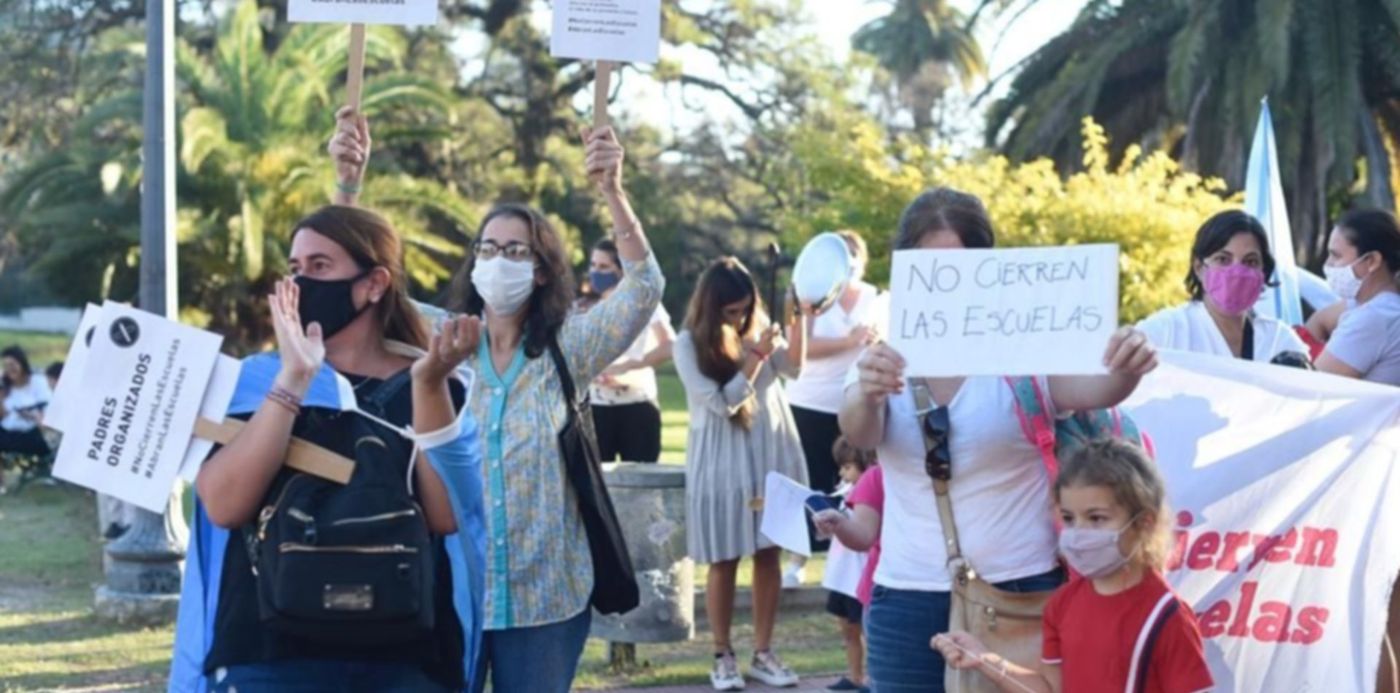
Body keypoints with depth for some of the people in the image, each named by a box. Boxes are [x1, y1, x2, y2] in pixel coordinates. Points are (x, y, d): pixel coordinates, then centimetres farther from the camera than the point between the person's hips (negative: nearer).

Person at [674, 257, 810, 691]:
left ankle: (763, 653, 14)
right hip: (721, 463, -3)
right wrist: (757, 357, -20)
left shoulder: (759, 328, 3)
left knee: (768, 555, 5)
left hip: (770, 453, 3)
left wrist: (799, 317, -16)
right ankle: (723, 656, 14)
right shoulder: (689, 344, -9)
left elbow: (795, 367, -6)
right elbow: (721, 402, -14)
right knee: (725, 562, 2)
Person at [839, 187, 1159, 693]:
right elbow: (858, 432, -16)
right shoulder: (886, 363, 3)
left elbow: (1091, 389, -22)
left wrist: (1125, 371, -47)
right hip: (908, 605, 2)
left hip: (1020, 597, -2)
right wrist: (867, 396, -41)